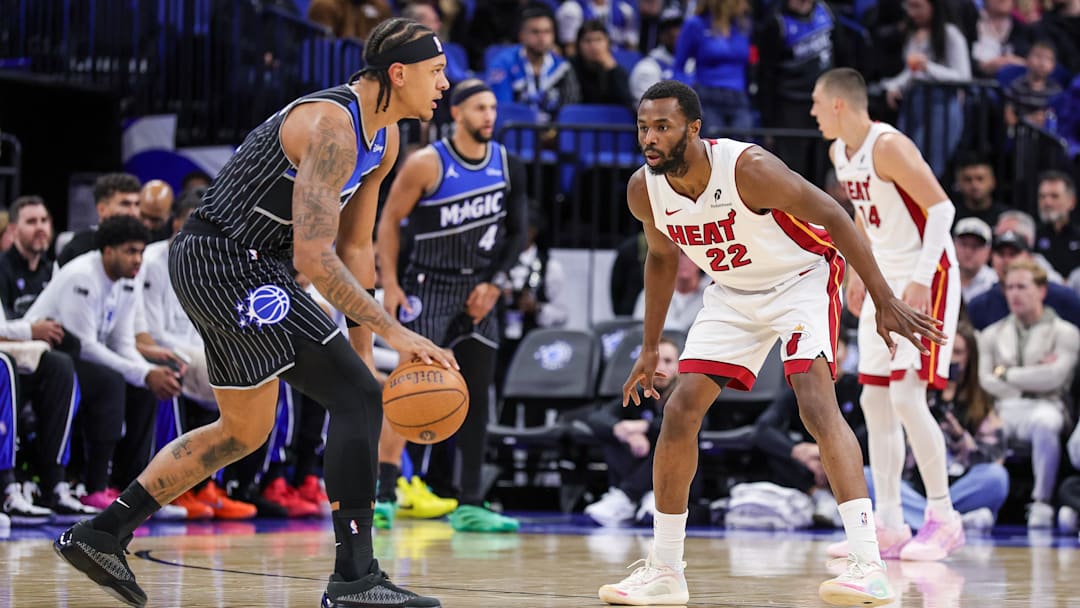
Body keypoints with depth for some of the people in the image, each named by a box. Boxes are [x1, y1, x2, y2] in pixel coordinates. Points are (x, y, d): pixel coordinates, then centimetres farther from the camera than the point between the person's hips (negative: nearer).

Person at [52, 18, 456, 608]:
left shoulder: (384, 139, 9)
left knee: (244, 430, 21)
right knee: (357, 396, -13)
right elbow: (314, 256, -28)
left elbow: (354, 246, 17)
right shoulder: (331, 127, -22)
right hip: (226, 264, -11)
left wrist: (362, 346, 13)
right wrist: (392, 331, -28)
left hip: (227, 268, 11)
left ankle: (98, 534, 24)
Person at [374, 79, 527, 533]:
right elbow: (389, 221, -6)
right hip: (428, 287, -5)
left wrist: (495, 282, -3)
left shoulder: (508, 166, 3)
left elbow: (517, 231, 9)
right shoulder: (428, 164, -11)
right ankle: (383, 494, -10)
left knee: (476, 397, 4)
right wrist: (390, 286, -12)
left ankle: (469, 506, 8)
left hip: (478, 291, 5)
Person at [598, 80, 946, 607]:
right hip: (733, 293, 6)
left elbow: (832, 217, -22)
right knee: (680, 410, -3)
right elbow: (661, 257, 8)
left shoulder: (749, 168, -32)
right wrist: (650, 347, 11)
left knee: (815, 401, -26)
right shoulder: (643, 190, -13)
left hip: (801, 278, -6)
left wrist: (884, 300, -22)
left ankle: (868, 566, -32)